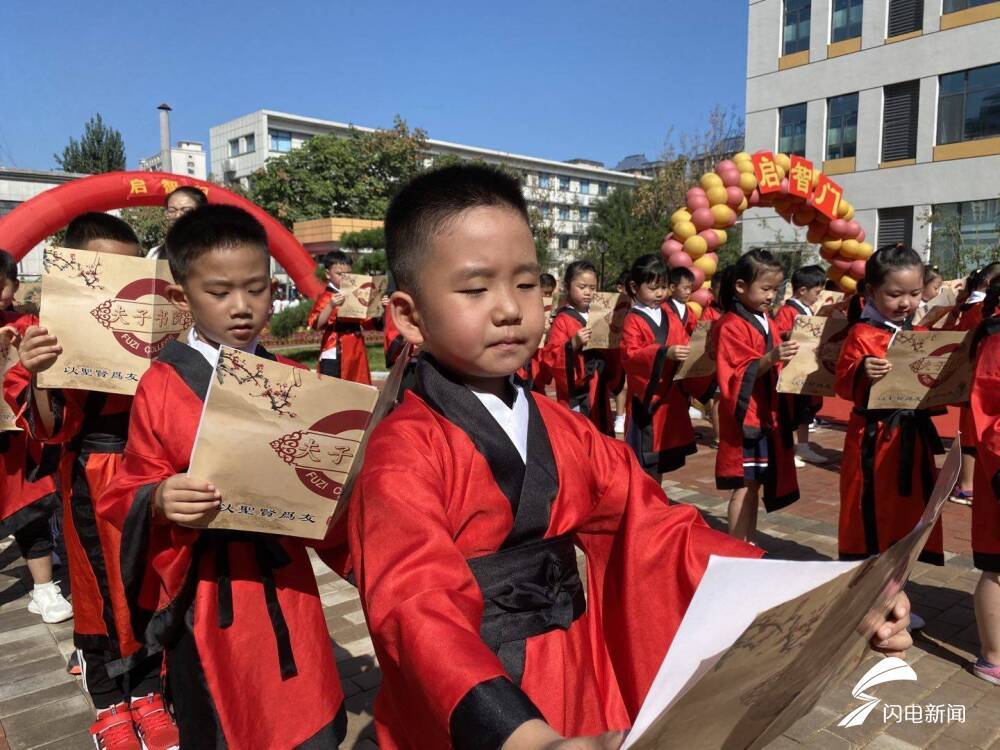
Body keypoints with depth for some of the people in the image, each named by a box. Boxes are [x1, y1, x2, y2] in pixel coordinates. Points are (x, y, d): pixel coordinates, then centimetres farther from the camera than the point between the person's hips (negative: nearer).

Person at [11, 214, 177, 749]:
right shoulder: (56, 335, -7)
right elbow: (50, 429, -9)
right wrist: (36, 377, -27)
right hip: (92, 483, -2)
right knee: (98, 586, 11)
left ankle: (146, 692, 32)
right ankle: (108, 703, 31)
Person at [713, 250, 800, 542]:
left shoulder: (768, 323, 15)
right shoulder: (731, 327, -14)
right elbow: (737, 375, -21)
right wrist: (770, 359, -32)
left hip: (768, 416, 9)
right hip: (745, 417, -9)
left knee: (757, 483, 14)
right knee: (745, 485, -4)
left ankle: (748, 544, 25)